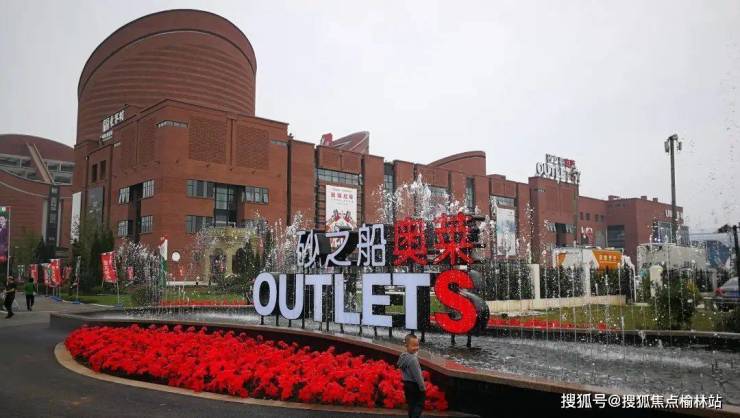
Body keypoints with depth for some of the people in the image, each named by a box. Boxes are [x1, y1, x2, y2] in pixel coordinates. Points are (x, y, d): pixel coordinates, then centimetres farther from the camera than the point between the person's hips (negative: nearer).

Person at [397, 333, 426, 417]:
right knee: (419, 404, 1)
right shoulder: (413, 359, -26)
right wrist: (423, 387, -13)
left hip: (407, 384, 8)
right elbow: (417, 375, -23)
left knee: (411, 404, 18)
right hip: (415, 385, -8)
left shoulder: (403, 356, 2)